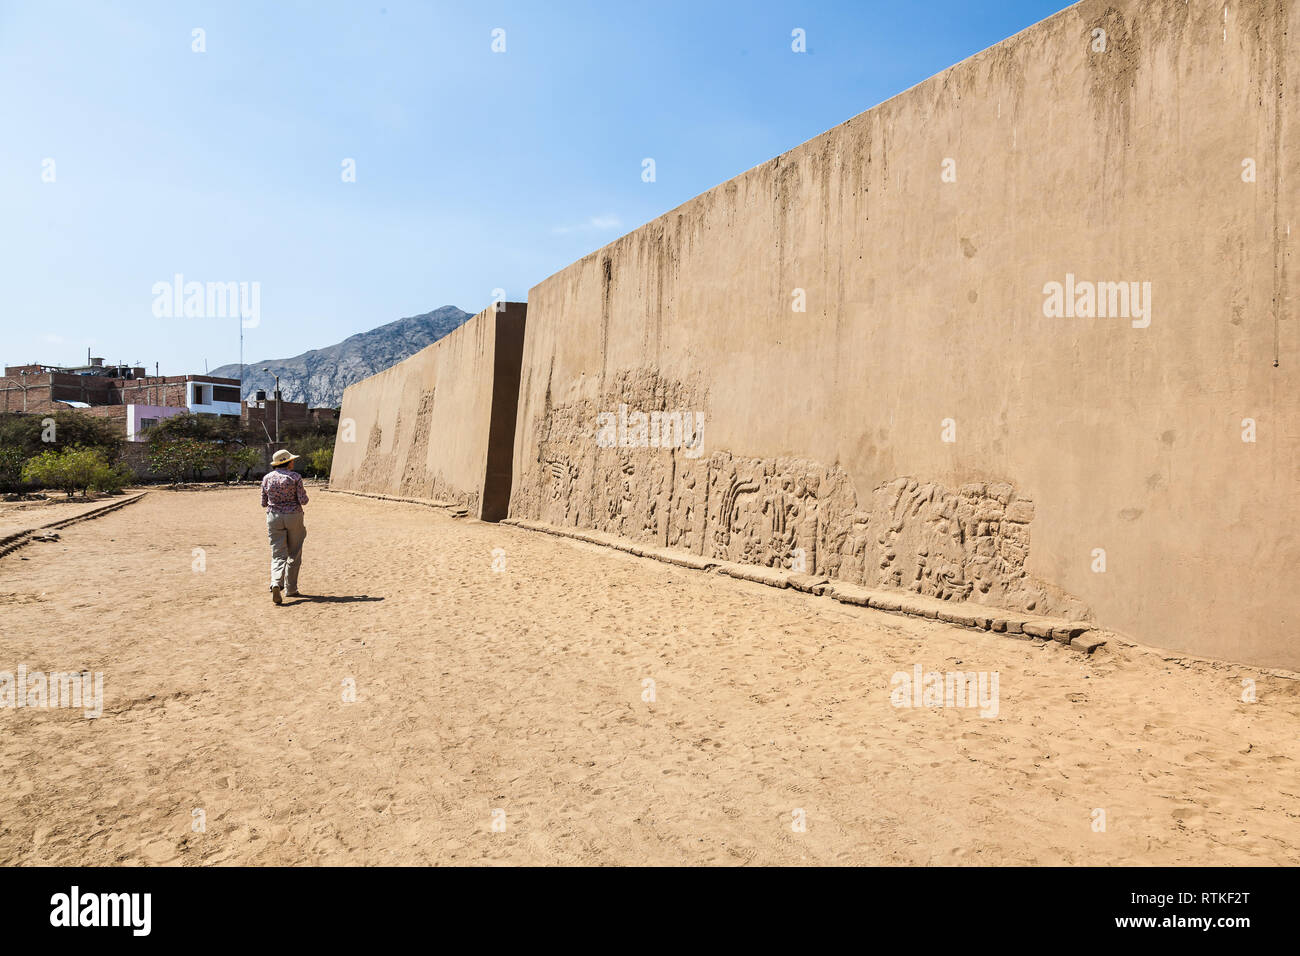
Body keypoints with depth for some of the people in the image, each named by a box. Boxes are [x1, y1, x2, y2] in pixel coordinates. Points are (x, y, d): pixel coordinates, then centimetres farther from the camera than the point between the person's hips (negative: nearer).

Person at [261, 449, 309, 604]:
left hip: (274, 517, 3)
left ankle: (276, 584, -22)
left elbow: (264, 503, 8)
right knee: (294, 555, 10)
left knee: (278, 555, 2)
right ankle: (290, 589, 15)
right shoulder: (295, 477, -7)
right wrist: (303, 493, 10)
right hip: (293, 516, -2)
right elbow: (303, 501, -10)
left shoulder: (267, 478, 4)